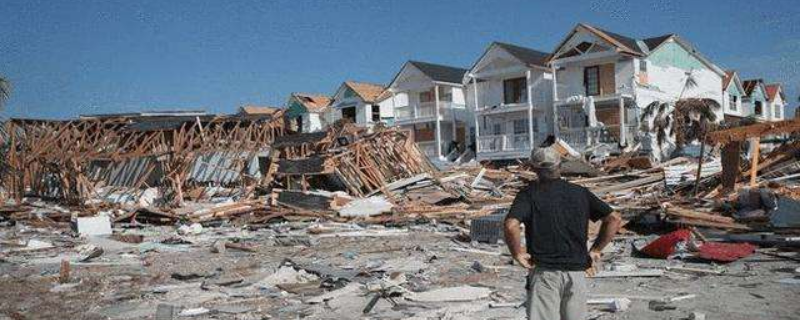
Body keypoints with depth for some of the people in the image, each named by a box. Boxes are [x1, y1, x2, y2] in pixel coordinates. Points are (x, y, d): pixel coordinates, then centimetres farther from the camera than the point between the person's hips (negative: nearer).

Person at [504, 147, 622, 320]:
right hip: (577, 272, 4)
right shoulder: (580, 192, 7)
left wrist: (518, 254, -8)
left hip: (544, 272, -3)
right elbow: (614, 219, 5)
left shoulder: (529, 194, -4)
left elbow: (510, 225, -22)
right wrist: (595, 250, 8)